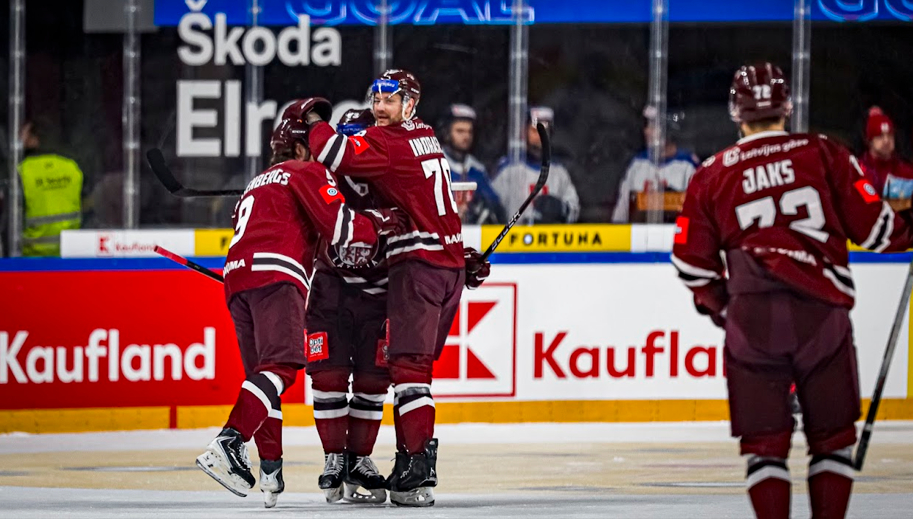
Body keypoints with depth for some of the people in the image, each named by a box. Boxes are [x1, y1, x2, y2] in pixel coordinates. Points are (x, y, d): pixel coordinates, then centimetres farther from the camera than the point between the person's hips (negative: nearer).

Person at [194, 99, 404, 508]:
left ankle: (271, 472, 6)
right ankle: (229, 443, -38)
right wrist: (380, 225, 13)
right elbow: (339, 226, -1)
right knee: (281, 366, -19)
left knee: (262, 372, 12)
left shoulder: (258, 183, 35)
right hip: (275, 275, -9)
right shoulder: (309, 172, 10)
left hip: (237, 275, 9)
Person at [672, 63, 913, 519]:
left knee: (764, 441, 5)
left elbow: (692, 261, 11)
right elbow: (873, 224, 4)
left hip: (751, 316, 1)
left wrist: (720, 303, 29)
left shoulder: (712, 174, 9)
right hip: (819, 310, -1)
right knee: (831, 434, 11)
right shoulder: (824, 154, 4)